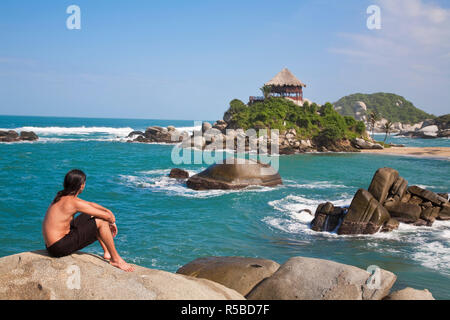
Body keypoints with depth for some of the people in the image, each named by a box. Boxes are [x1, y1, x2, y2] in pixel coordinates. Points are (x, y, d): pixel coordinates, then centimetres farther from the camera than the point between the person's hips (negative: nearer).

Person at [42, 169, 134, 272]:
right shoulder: (73, 202, -19)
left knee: (89, 216, 21)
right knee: (101, 221, -10)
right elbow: (106, 216, -15)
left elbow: (89, 204, 21)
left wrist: (108, 211, 11)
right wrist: (112, 222, 7)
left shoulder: (62, 197, 8)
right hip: (59, 248, -10)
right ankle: (116, 259, 3)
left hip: (51, 244, 10)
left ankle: (107, 252, 27)